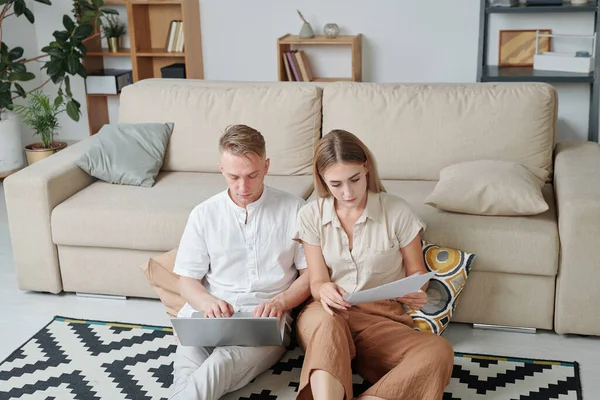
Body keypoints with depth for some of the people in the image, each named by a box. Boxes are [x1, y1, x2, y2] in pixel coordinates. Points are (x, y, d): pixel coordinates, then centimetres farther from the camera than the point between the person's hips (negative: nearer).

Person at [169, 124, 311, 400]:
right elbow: (187, 280, 12)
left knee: (219, 366, -36)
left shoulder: (293, 209, 7)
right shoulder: (204, 214, 11)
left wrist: (280, 302, -12)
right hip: (210, 316, 2)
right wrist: (207, 302, -12)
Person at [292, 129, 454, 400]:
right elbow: (317, 282, 1)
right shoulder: (311, 216, 2)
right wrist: (324, 290, -25)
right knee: (326, 321, -39)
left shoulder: (397, 211, -3)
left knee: (438, 352, -32)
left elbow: (417, 271, 9)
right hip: (327, 315, 0)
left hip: (382, 318, 0)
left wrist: (416, 292, -16)